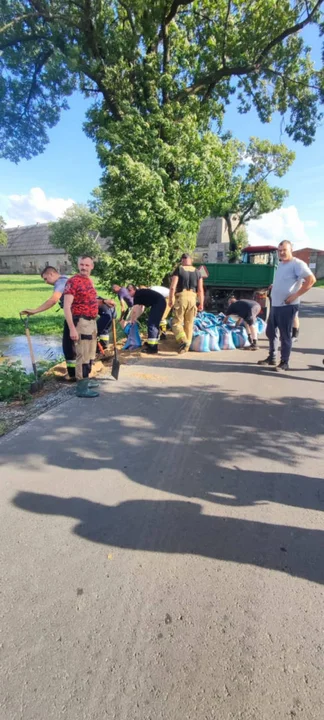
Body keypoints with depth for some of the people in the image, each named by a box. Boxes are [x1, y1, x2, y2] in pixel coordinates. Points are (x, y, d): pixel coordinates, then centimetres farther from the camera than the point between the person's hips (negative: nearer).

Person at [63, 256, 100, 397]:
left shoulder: (89, 281, 13)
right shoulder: (73, 281, -13)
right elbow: (66, 307, -19)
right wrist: (72, 328, -25)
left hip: (92, 322, 9)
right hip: (81, 322, -9)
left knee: (90, 354, 18)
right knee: (83, 355, -7)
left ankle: (86, 380, 31)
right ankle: (81, 387, 0)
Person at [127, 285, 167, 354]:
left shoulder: (137, 294, -7)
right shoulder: (141, 293, 21)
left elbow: (134, 310, -8)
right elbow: (141, 309, 26)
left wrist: (131, 320, 6)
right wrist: (135, 318, 24)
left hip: (159, 303, -10)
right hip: (160, 302, 10)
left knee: (151, 323, -9)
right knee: (154, 323, 17)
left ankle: (153, 348, -9)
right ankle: (152, 343, 28)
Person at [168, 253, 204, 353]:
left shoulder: (178, 269, 0)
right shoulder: (197, 272, 11)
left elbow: (173, 287, -8)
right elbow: (200, 289, 7)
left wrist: (171, 299, -1)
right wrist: (201, 303, 11)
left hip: (181, 297, -4)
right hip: (192, 298, 4)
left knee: (177, 322, 0)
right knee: (189, 323, 11)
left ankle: (183, 341, -22)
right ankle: (187, 345, 15)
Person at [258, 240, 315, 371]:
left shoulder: (297, 264, -11)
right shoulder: (281, 264, 15)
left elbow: (311, 279, -20)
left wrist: (295, 295, -21)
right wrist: (273, 286, 12)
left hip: (287, 306, -9)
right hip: (275, 305, 9)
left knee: (285, 335, -2)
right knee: (271, 332, 15)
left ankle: (284, 363, 8)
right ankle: (272, 358, 28)